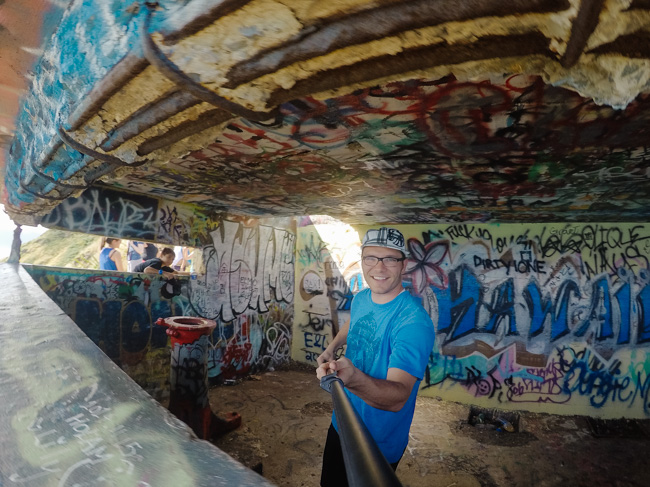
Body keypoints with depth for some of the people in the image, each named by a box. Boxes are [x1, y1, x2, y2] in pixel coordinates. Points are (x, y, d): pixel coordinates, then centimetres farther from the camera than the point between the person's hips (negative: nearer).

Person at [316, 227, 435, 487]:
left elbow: (398, 397, -39)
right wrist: (331, 348, 1)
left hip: (379, 446, -7)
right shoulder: (360, 298, -7)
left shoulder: (413, 321, -31)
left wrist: (353, 378, -57)